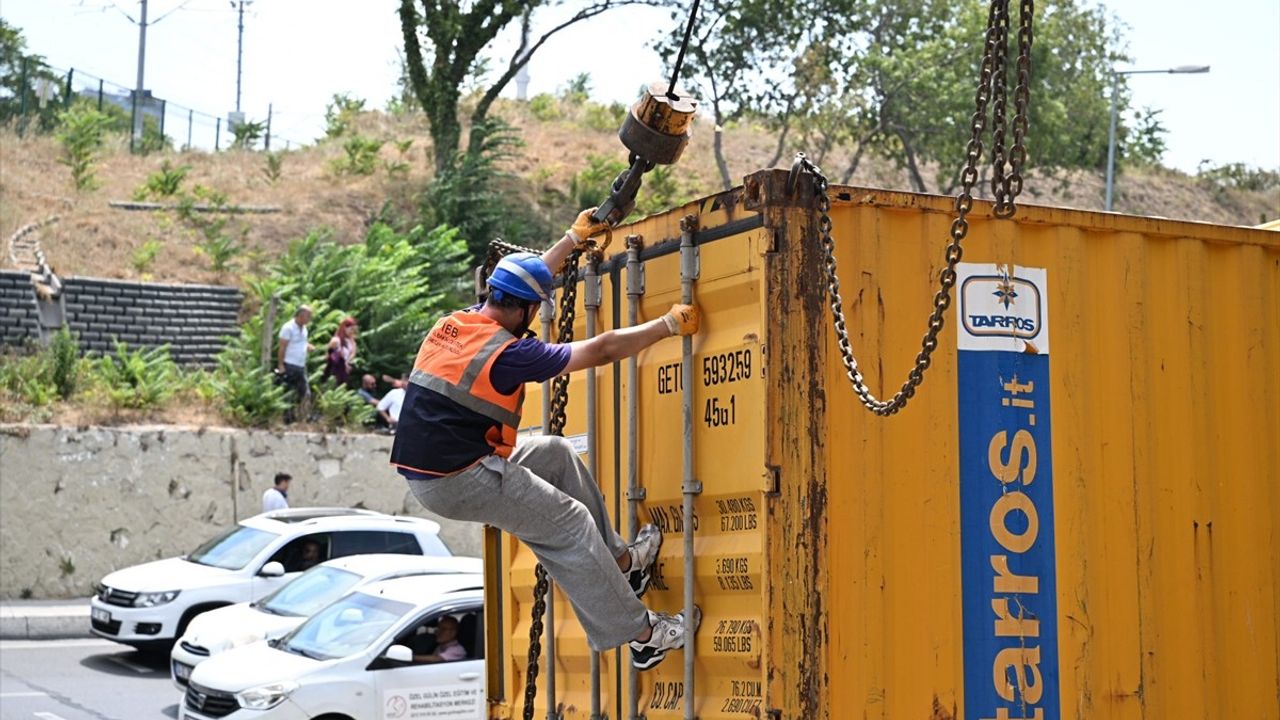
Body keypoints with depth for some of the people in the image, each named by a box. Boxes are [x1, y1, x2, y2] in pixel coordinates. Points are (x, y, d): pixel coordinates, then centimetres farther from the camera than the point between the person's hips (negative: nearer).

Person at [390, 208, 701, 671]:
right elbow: (602, 350, -11)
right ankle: (643, 636, 7)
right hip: (460, 482, -9)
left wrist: (573, 239, 34)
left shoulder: (453, 324, 8)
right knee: (570, 525, 1)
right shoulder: (508, 351, -16)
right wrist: (669, 325, 0)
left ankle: (617, 562, 25)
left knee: (556, 454, 21)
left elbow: (522, 283, 25)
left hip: (423, 472, 9)